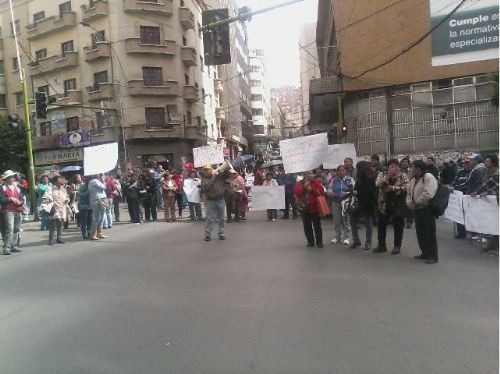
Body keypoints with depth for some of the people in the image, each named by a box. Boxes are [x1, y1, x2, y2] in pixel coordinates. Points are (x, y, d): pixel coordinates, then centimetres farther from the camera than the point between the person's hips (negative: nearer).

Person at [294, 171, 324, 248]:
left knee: (317, 226, 2)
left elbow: (321, 191, -10)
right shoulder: (299, 183, 4)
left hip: (314, 208, -2)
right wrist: (304, 186, -19)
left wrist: (312, 189, -20)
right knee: (307, 226, 8)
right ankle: (310, 241, 20)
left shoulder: (316, 182, 0)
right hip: (304, 208, 2)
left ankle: (319, 242, 11)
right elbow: (296, 192, -11)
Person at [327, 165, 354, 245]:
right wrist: (330, 192, -7)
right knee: (336, 221, 8)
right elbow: (329, 188, 16)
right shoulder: (334, 180, 9)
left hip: (346, 202, -3)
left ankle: (346, 237, 9)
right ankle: (337, 237, 21)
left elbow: (354, 190, -4)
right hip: (336, 203, 3)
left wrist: (347, 194, -19)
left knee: (346, 221, -1)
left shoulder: (350, 179, 0)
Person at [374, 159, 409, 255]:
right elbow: (377, 184, -14)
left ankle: (397, 246, 18)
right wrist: (387, 176, -22)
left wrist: (393, 187, -18)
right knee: (381, 225, 8)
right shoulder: (382, 174, 3)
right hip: (384, 204, 2)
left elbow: (406, 187, -12)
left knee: (398, 226, 5)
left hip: (398, 205, -2)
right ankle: (381, 245, 21)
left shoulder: (403, 176, -1)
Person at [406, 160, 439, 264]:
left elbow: (428, 194, -26)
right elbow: (409, 193, 22)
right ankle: (425, 253, 27)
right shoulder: (414, 180, 15)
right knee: (420, 233, 15)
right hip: (417, 210, 9)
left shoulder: (428, 177, -14)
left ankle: (433, 256, 7)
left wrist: (417, 203, -17)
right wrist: (409, 203, 3)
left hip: (427, 209, -9)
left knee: (430, 233, -2)